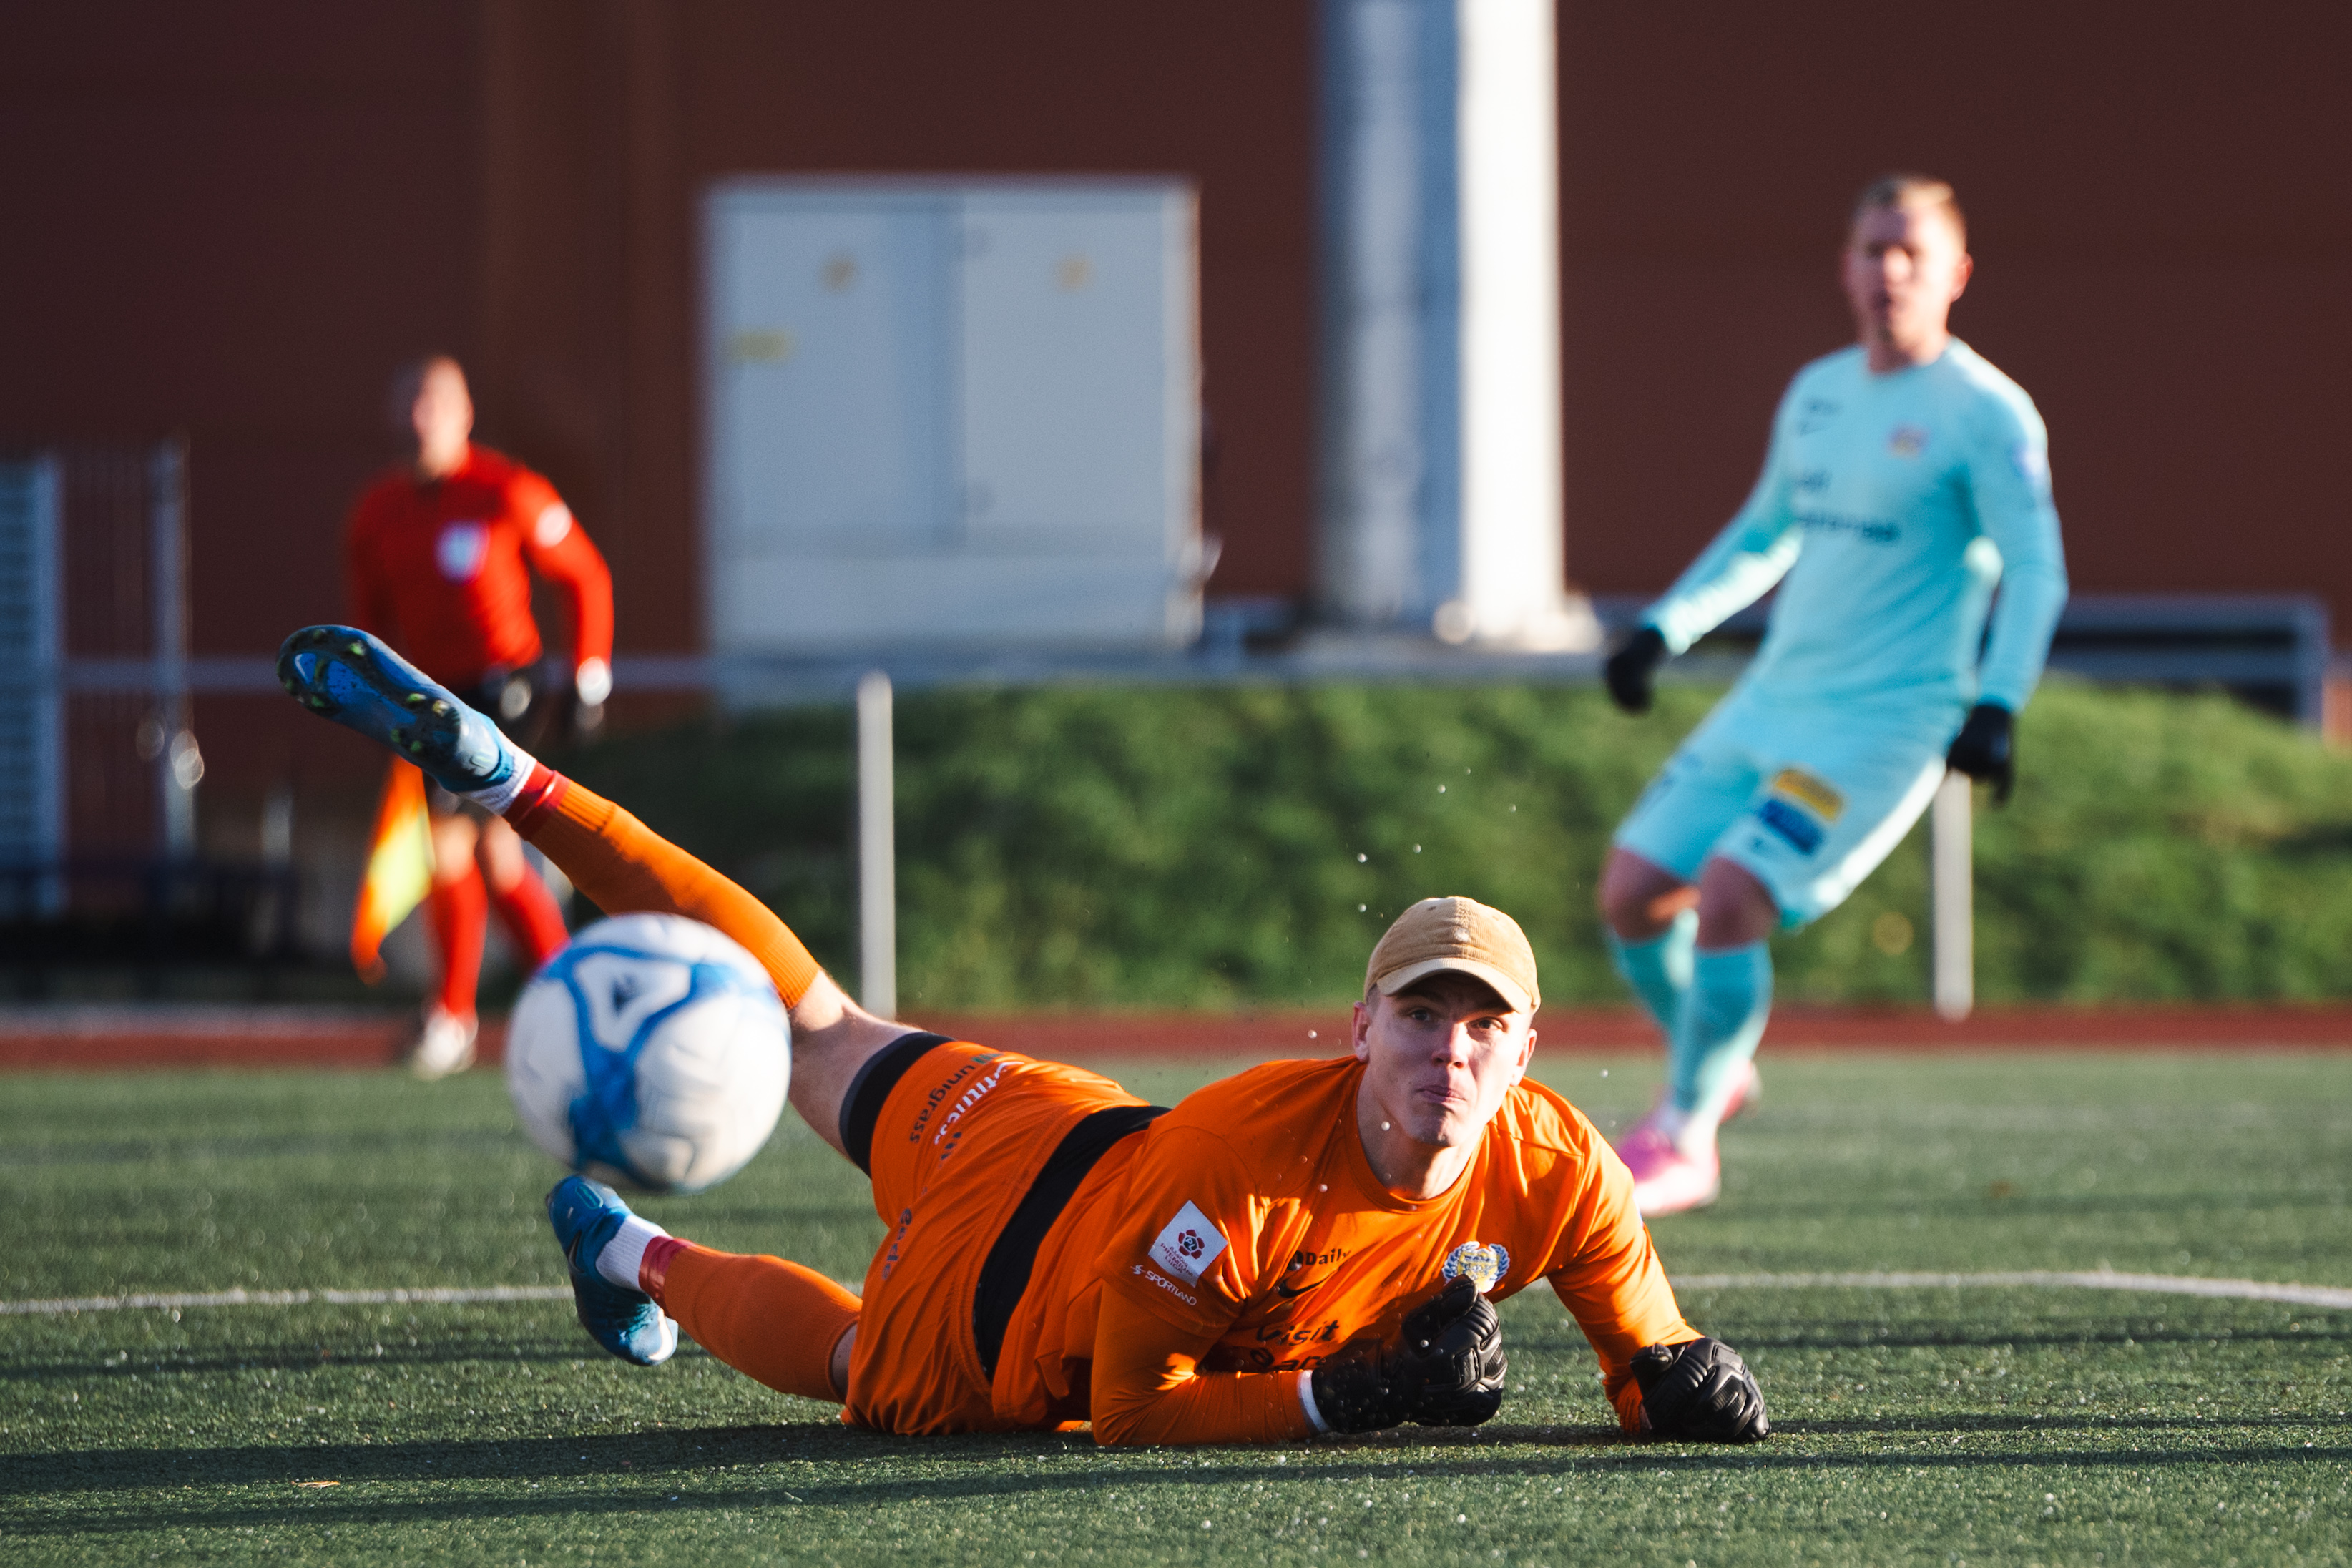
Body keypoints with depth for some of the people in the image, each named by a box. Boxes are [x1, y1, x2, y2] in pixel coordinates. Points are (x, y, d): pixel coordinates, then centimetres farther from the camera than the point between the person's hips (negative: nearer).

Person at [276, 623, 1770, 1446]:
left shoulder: (1556, 1172, -29)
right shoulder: (1251, 1146, -43)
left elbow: (1651, 1365, -13)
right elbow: (1129, 1408, -36)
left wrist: (1690, 1385, -37)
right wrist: (1343, 1398, -46)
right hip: (1033, 1186, -5)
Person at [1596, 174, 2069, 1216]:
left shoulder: (1988, 415, -9)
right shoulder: (1817, 394, 12)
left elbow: (2036, 573, -12)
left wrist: (1997, 703, -25)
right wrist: (1663, 629, 17)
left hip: (1883, 727, -7)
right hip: (1772, 702, 7)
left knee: (1726, 904, -19)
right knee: (1632, 890, 1)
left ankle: (1679, 1140, -3)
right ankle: (1711, 1070, 26)